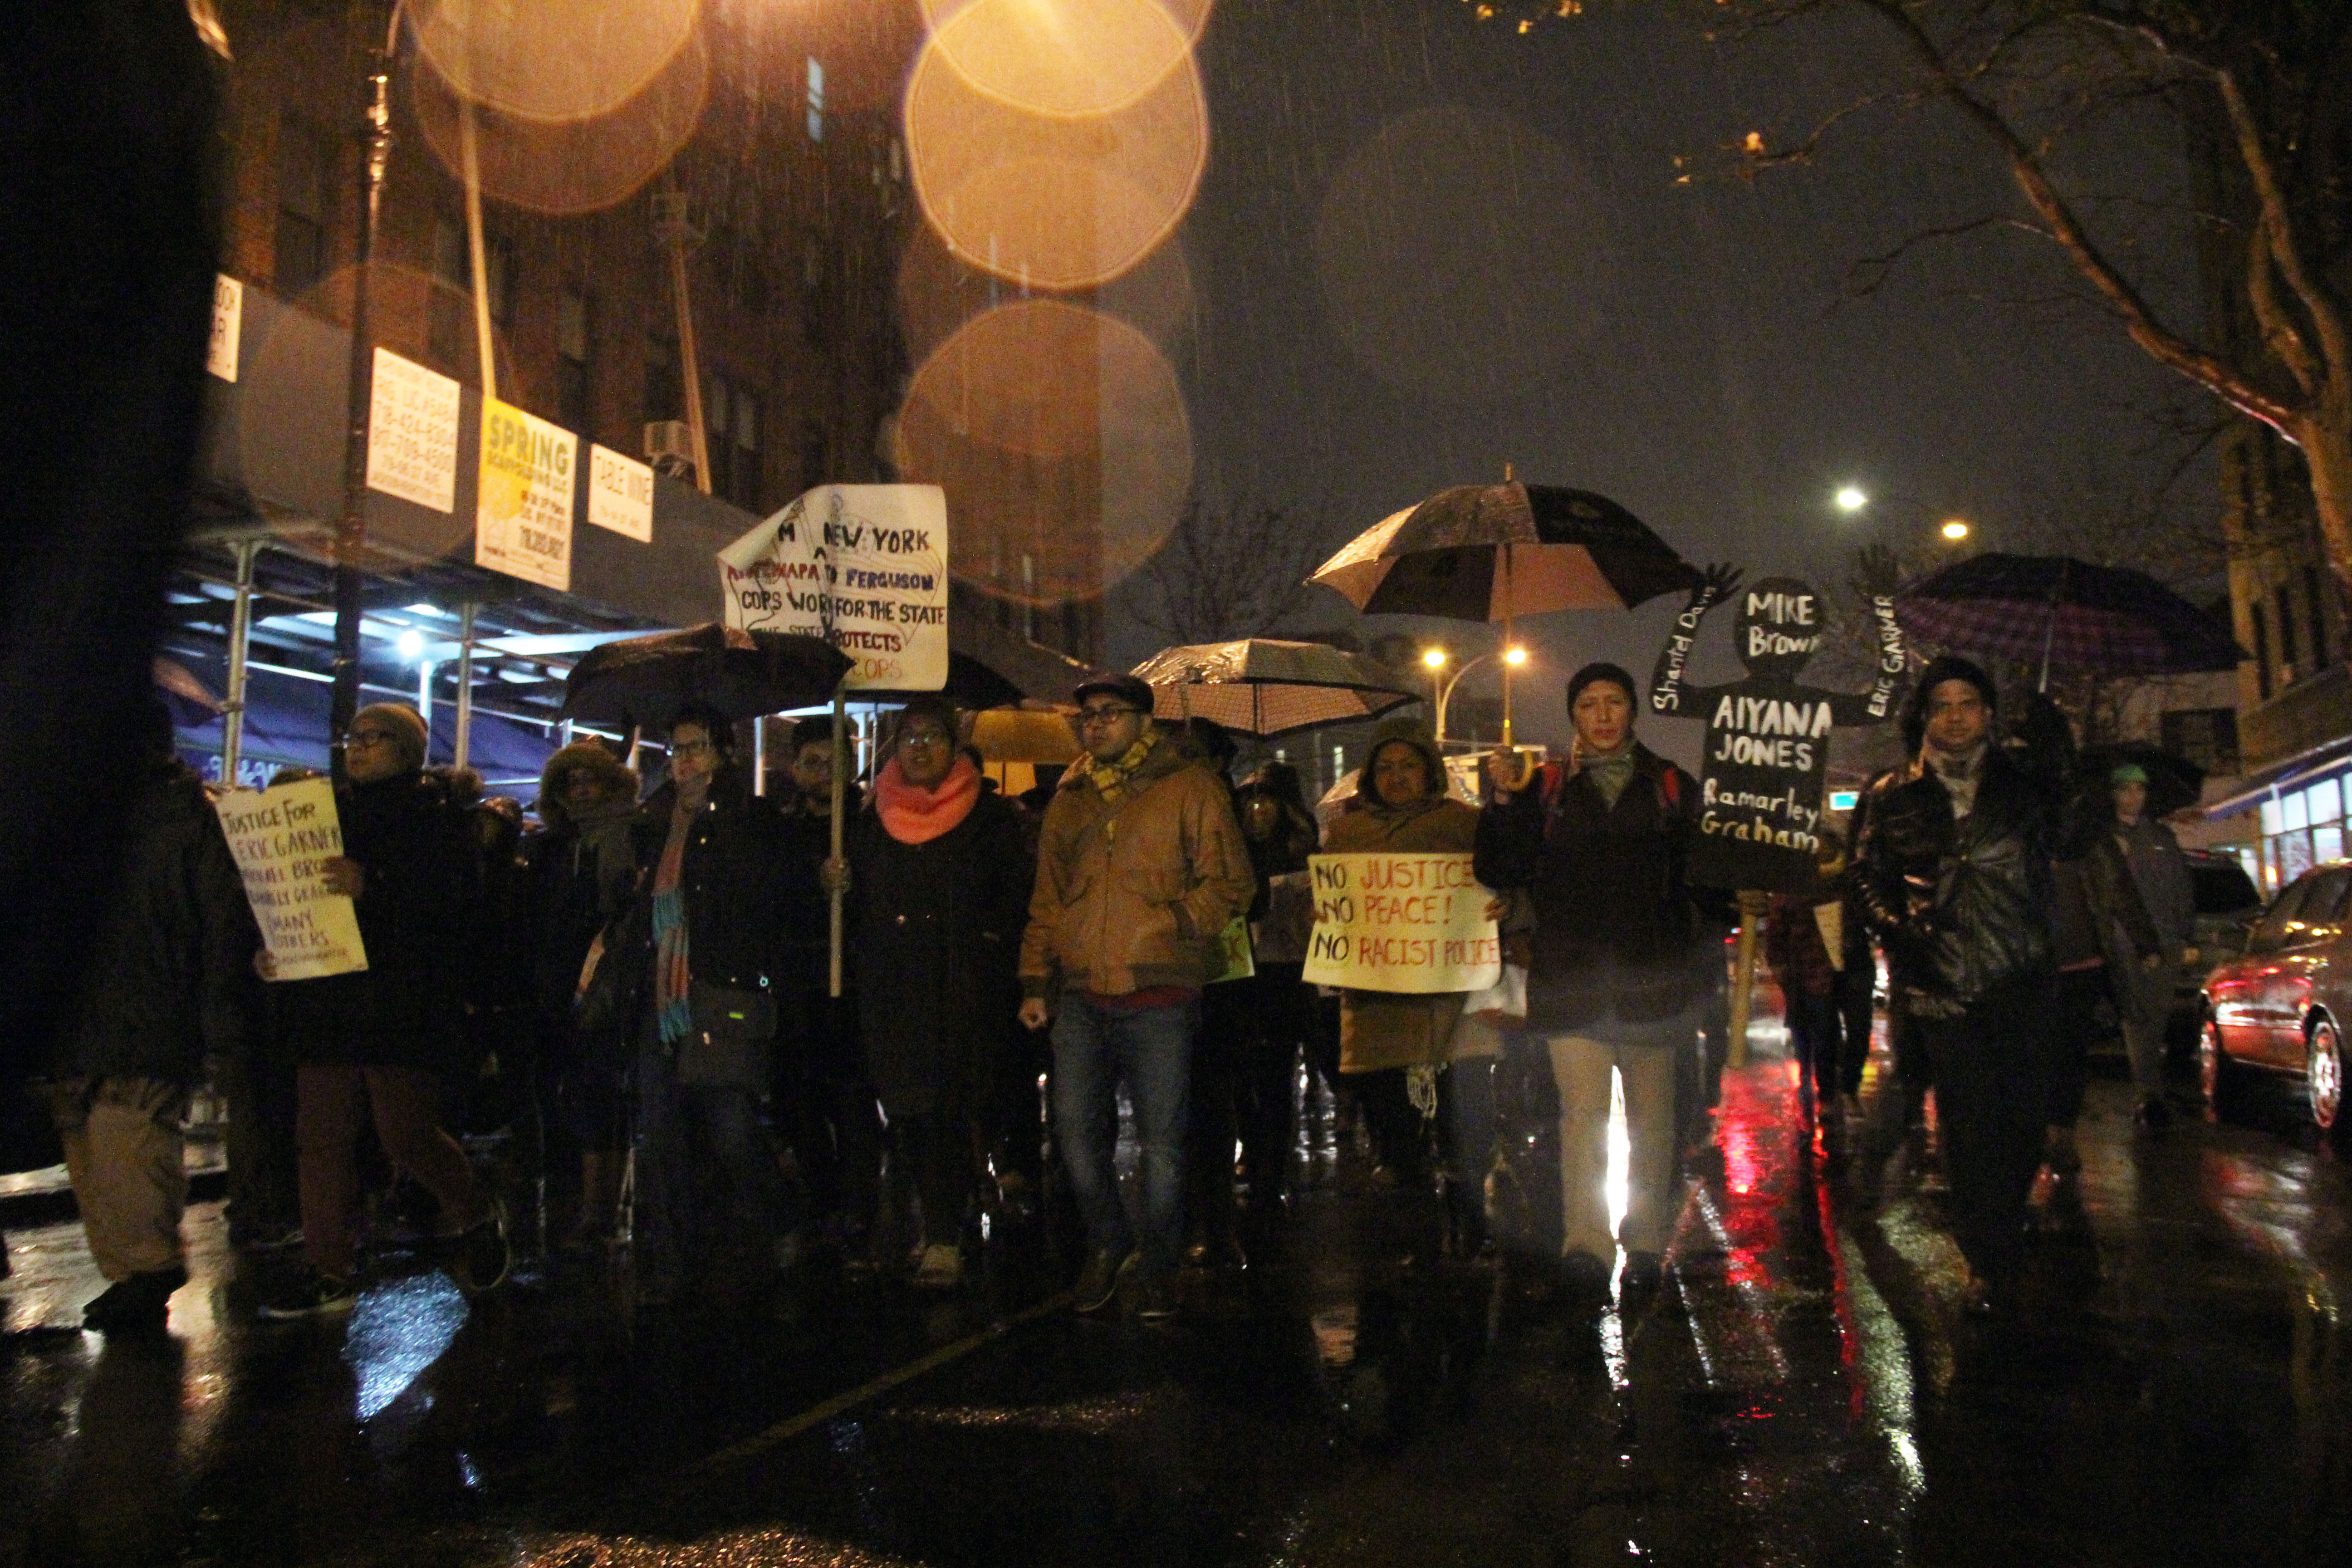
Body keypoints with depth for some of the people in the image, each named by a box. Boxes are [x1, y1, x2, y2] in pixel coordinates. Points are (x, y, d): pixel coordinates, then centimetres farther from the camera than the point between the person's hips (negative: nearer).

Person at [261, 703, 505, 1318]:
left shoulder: (438, 815, -2)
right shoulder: (329, 812, 18)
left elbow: (458, 901, -16)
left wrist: (372, 887, -26)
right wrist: (271, 948, 4)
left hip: (402, 1007, -6)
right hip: (326, 1003, 7)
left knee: (407, 1137, -6)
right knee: (321, 1140, 5)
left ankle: (476, 1215, 20)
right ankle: (326, 1274, 14)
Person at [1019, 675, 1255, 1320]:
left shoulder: (1189, 788, 1)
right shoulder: (1069, 800, 16)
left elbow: (1230, 883, -2)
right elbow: (1047, 900, 19)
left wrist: (1175, 919, -16)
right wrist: (1036, 982, 13)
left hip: (1159, 997, -4)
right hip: (1081, 995, 4)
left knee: (1161, 1141, 3)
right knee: (1076, 1131, 7)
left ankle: (1159, 1266, 20)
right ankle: (1108, 1242, 29)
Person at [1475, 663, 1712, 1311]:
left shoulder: (1670, 788, 9)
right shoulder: (1548, 789, 7)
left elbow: (1700, 875, 11)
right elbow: (1500, 871, 2)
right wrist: (1504, 804, -11)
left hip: (1650, 977, 2)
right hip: (1573, 978, -1)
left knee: (1651, 1117, 9)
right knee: (1583, 1112, -12)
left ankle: (1646, 1245, 21)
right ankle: (1584, 1251, -16)